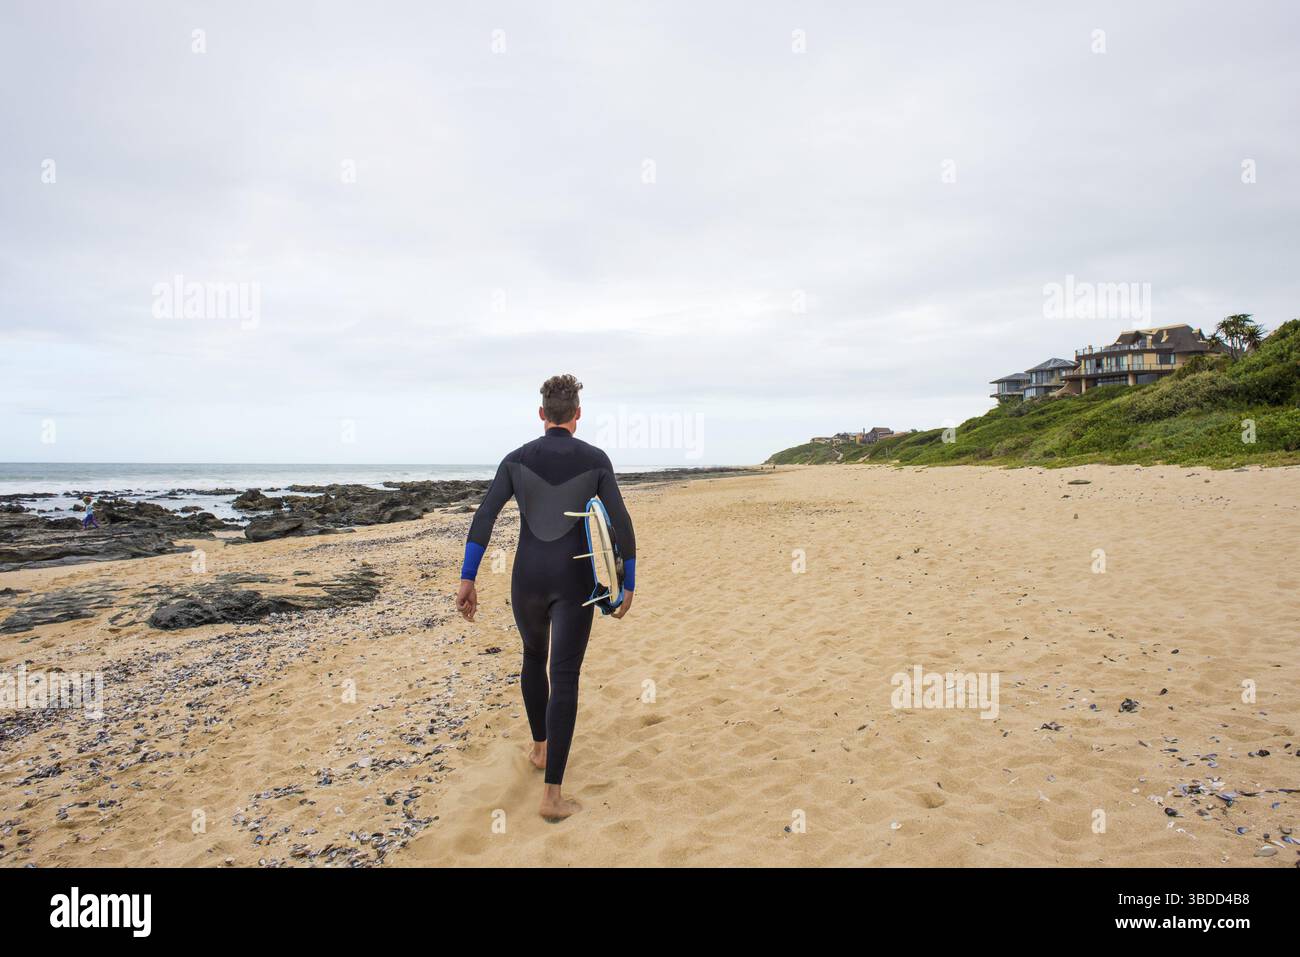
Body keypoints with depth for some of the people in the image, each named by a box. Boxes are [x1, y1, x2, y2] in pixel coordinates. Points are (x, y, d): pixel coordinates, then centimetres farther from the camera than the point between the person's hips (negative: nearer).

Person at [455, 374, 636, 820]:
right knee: (564, 680, -1)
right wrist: (628, 586, 2)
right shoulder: (596, 459, -3)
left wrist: (466, 580, -7)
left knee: (534, 656, 28)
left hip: (528, 579, 2)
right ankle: (552, 793, -5)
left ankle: (539, 745, 43)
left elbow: (484, 518, -8)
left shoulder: (516, 459, 1)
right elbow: (622, 525, -6)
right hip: (573, 583, -2)